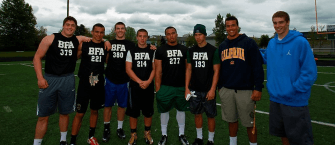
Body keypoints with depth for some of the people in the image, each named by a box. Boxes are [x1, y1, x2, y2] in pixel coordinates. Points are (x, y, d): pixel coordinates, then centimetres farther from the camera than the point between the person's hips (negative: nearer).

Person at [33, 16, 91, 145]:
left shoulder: (78, 40, 5)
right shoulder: (50, 39, -2)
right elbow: (37, 57, 0)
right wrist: (40, 78, -9)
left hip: (68, 80, 2)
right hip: (49, 79, -2)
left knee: (64, 113, 13)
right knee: (43, 116, 3)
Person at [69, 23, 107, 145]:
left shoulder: (106, 46, 3)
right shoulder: (83, 45, -4)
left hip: (99, 84, 3)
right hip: (84, 83, -3)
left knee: (94, 111, 15)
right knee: (80, 113, 0)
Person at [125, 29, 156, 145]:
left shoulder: (152, 51, 6)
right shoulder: (131, 51, 5)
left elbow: (154, 68, 3)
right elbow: (128, 69, -2)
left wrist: (148, 81, -12)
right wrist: (140, 82, -12)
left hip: (148, 86, 1)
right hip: (134, 86, 0)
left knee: (148, 111, 8)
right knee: (133, 111, 5)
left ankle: (147, 133, 26)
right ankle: (133, 135, 21)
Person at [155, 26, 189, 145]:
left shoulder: (184, 50, 7)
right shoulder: (160, 51, 0)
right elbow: (158, 71, -2)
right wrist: (158, 88, -7)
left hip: (181, 86, 2)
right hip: (165, 86, -2)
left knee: (181, 110, 13)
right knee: (164, 110, 8)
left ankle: (181, 134, 30)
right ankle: (164, 135, 26)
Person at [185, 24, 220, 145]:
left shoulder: (213, 50, -5)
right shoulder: (191, 51, 7)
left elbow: (216, 71, -7)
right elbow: (189, 69, 9)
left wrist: (212, 89, -13)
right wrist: (186, 88, 3)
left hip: (208, 90, -3)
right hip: (194, 90, 4)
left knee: (210, 115, 5)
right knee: (197, 113, 13)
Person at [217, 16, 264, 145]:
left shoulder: (249, 42, -3)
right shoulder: (222, 46, 11)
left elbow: (257, 66, -7)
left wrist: (258, 88, -12)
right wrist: (220, 87, 14)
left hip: (245, 91, -4)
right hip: (226, 90, 4)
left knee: (249, 123, 4)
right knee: (231, 120, 14)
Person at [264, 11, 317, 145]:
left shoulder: (300, 42, -12)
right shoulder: (271, 43, 6)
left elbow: (310, 72, -15)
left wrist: (294, 90, -16)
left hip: (295, 101, -5)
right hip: (275, 98, 6)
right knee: (283, 134, 20)